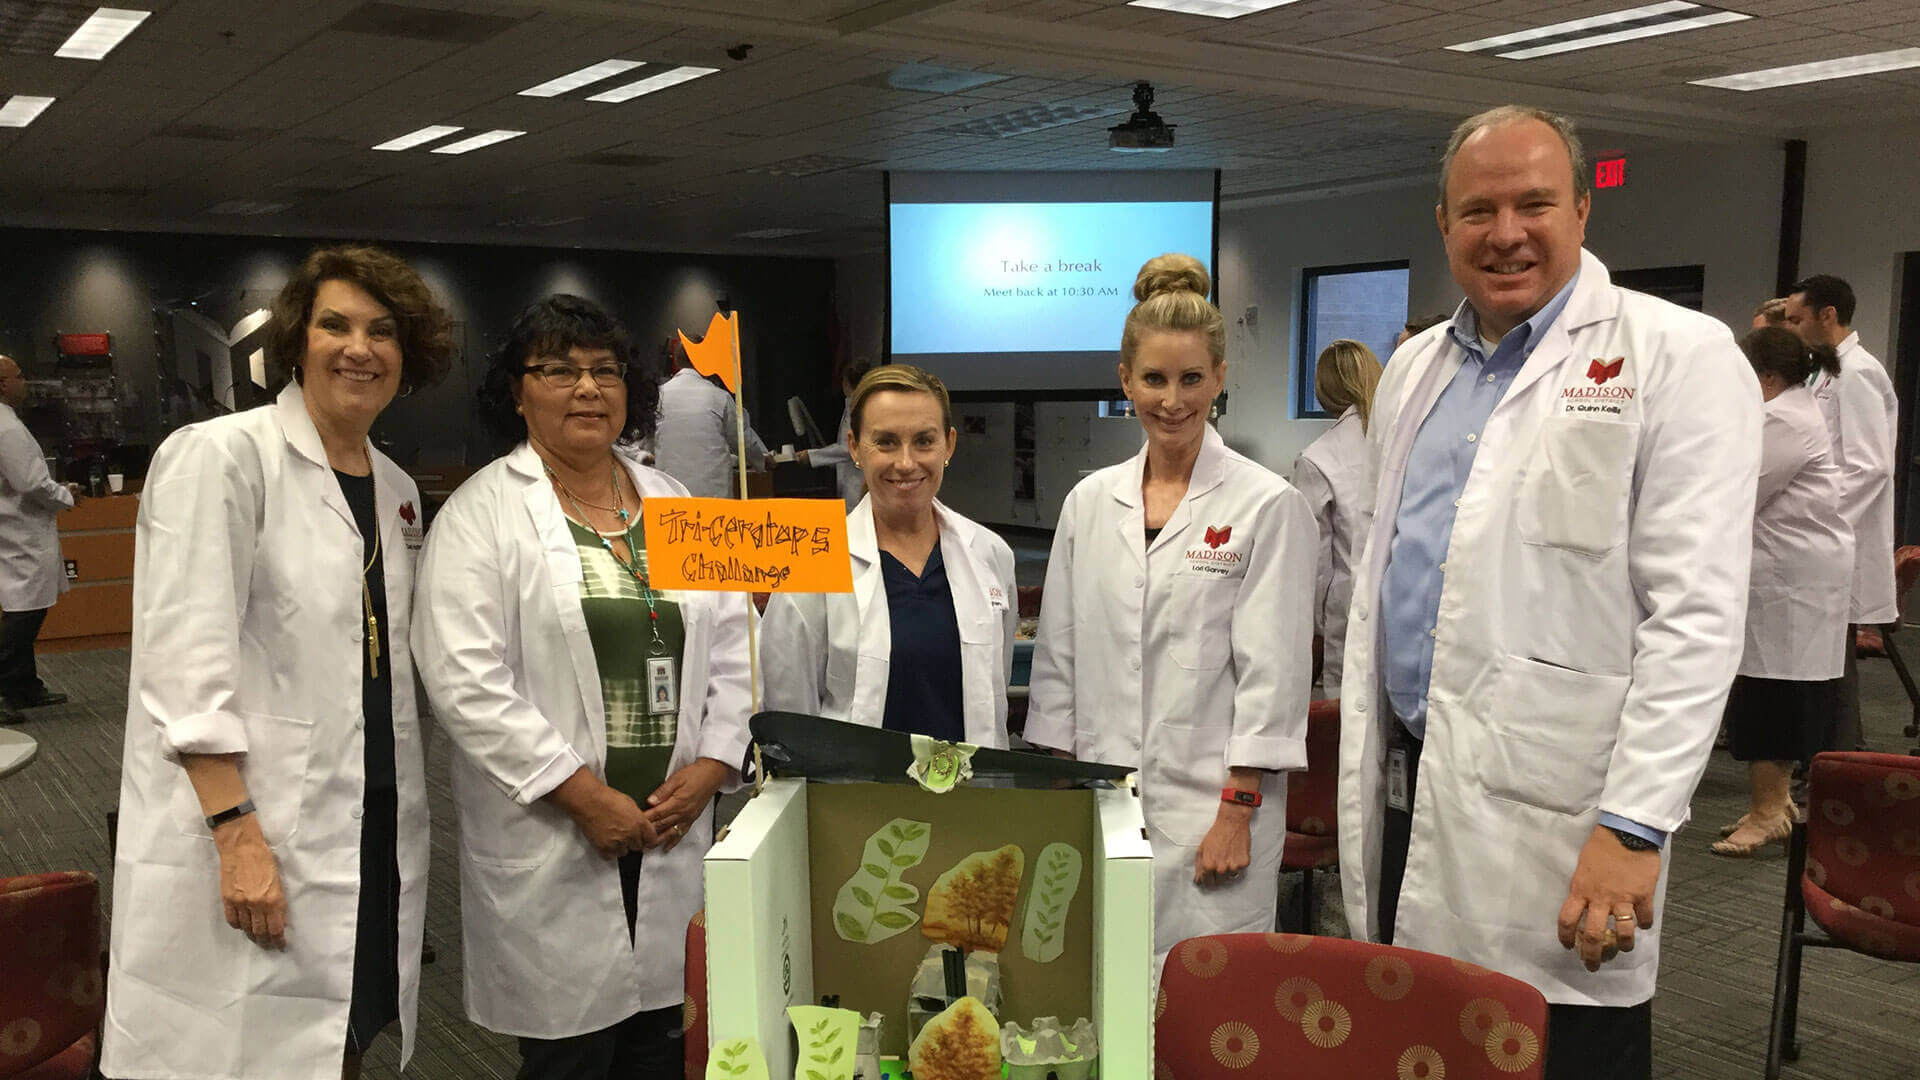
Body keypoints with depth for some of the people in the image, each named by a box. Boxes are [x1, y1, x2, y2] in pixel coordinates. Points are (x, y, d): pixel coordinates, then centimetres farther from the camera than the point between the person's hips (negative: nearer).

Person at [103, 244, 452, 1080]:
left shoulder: (395, 488, 13)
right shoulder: (218, 457, -8)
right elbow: (186, 663, -15)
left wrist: (400, 819, 13)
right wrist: (236, 830, -21)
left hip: (370, 839, 6)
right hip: (248, 838, -6)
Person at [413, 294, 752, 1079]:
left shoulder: (676, 506, 12)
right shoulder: (483, 512, -4)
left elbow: (732, 652, 11)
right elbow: (466, 682, -12)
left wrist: (709, 767, -3)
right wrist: (584, 795, -14)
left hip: (672, 829, 5)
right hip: (550, 844, -4)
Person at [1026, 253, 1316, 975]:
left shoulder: (1268, 506, -4)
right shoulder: (1089, 502, 9)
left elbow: (1272, 672, -7)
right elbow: (1059, 658, 11)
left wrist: (1237, 814, -11)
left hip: (1211, 807, -3)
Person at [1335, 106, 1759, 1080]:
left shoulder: (1678, 358, -7)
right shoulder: (1415, 368, 13)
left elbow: (1695, 616, -13)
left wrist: (1634, 826, -18)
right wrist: (1366, 758, 14)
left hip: (1551, 809, -5)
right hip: (1409, 785, 6)